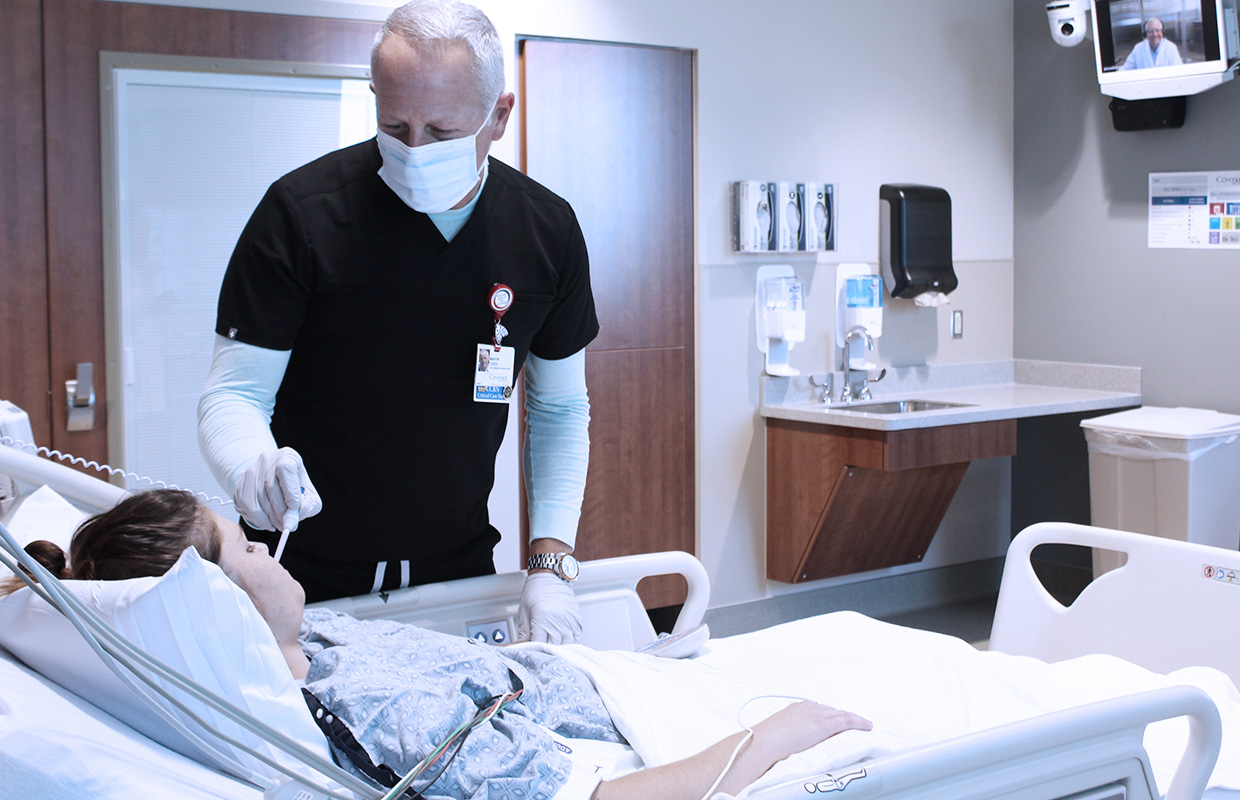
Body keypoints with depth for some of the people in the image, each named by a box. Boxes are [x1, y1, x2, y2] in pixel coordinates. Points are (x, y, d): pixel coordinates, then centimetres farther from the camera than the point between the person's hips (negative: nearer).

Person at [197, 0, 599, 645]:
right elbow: (231, 396, -13)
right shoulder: (300, 212, -16)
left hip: (460, 570, 3)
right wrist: (253, 468, -36)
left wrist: (551, 567, -5)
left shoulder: (547, 230, -5)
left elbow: (559, 412, 5)